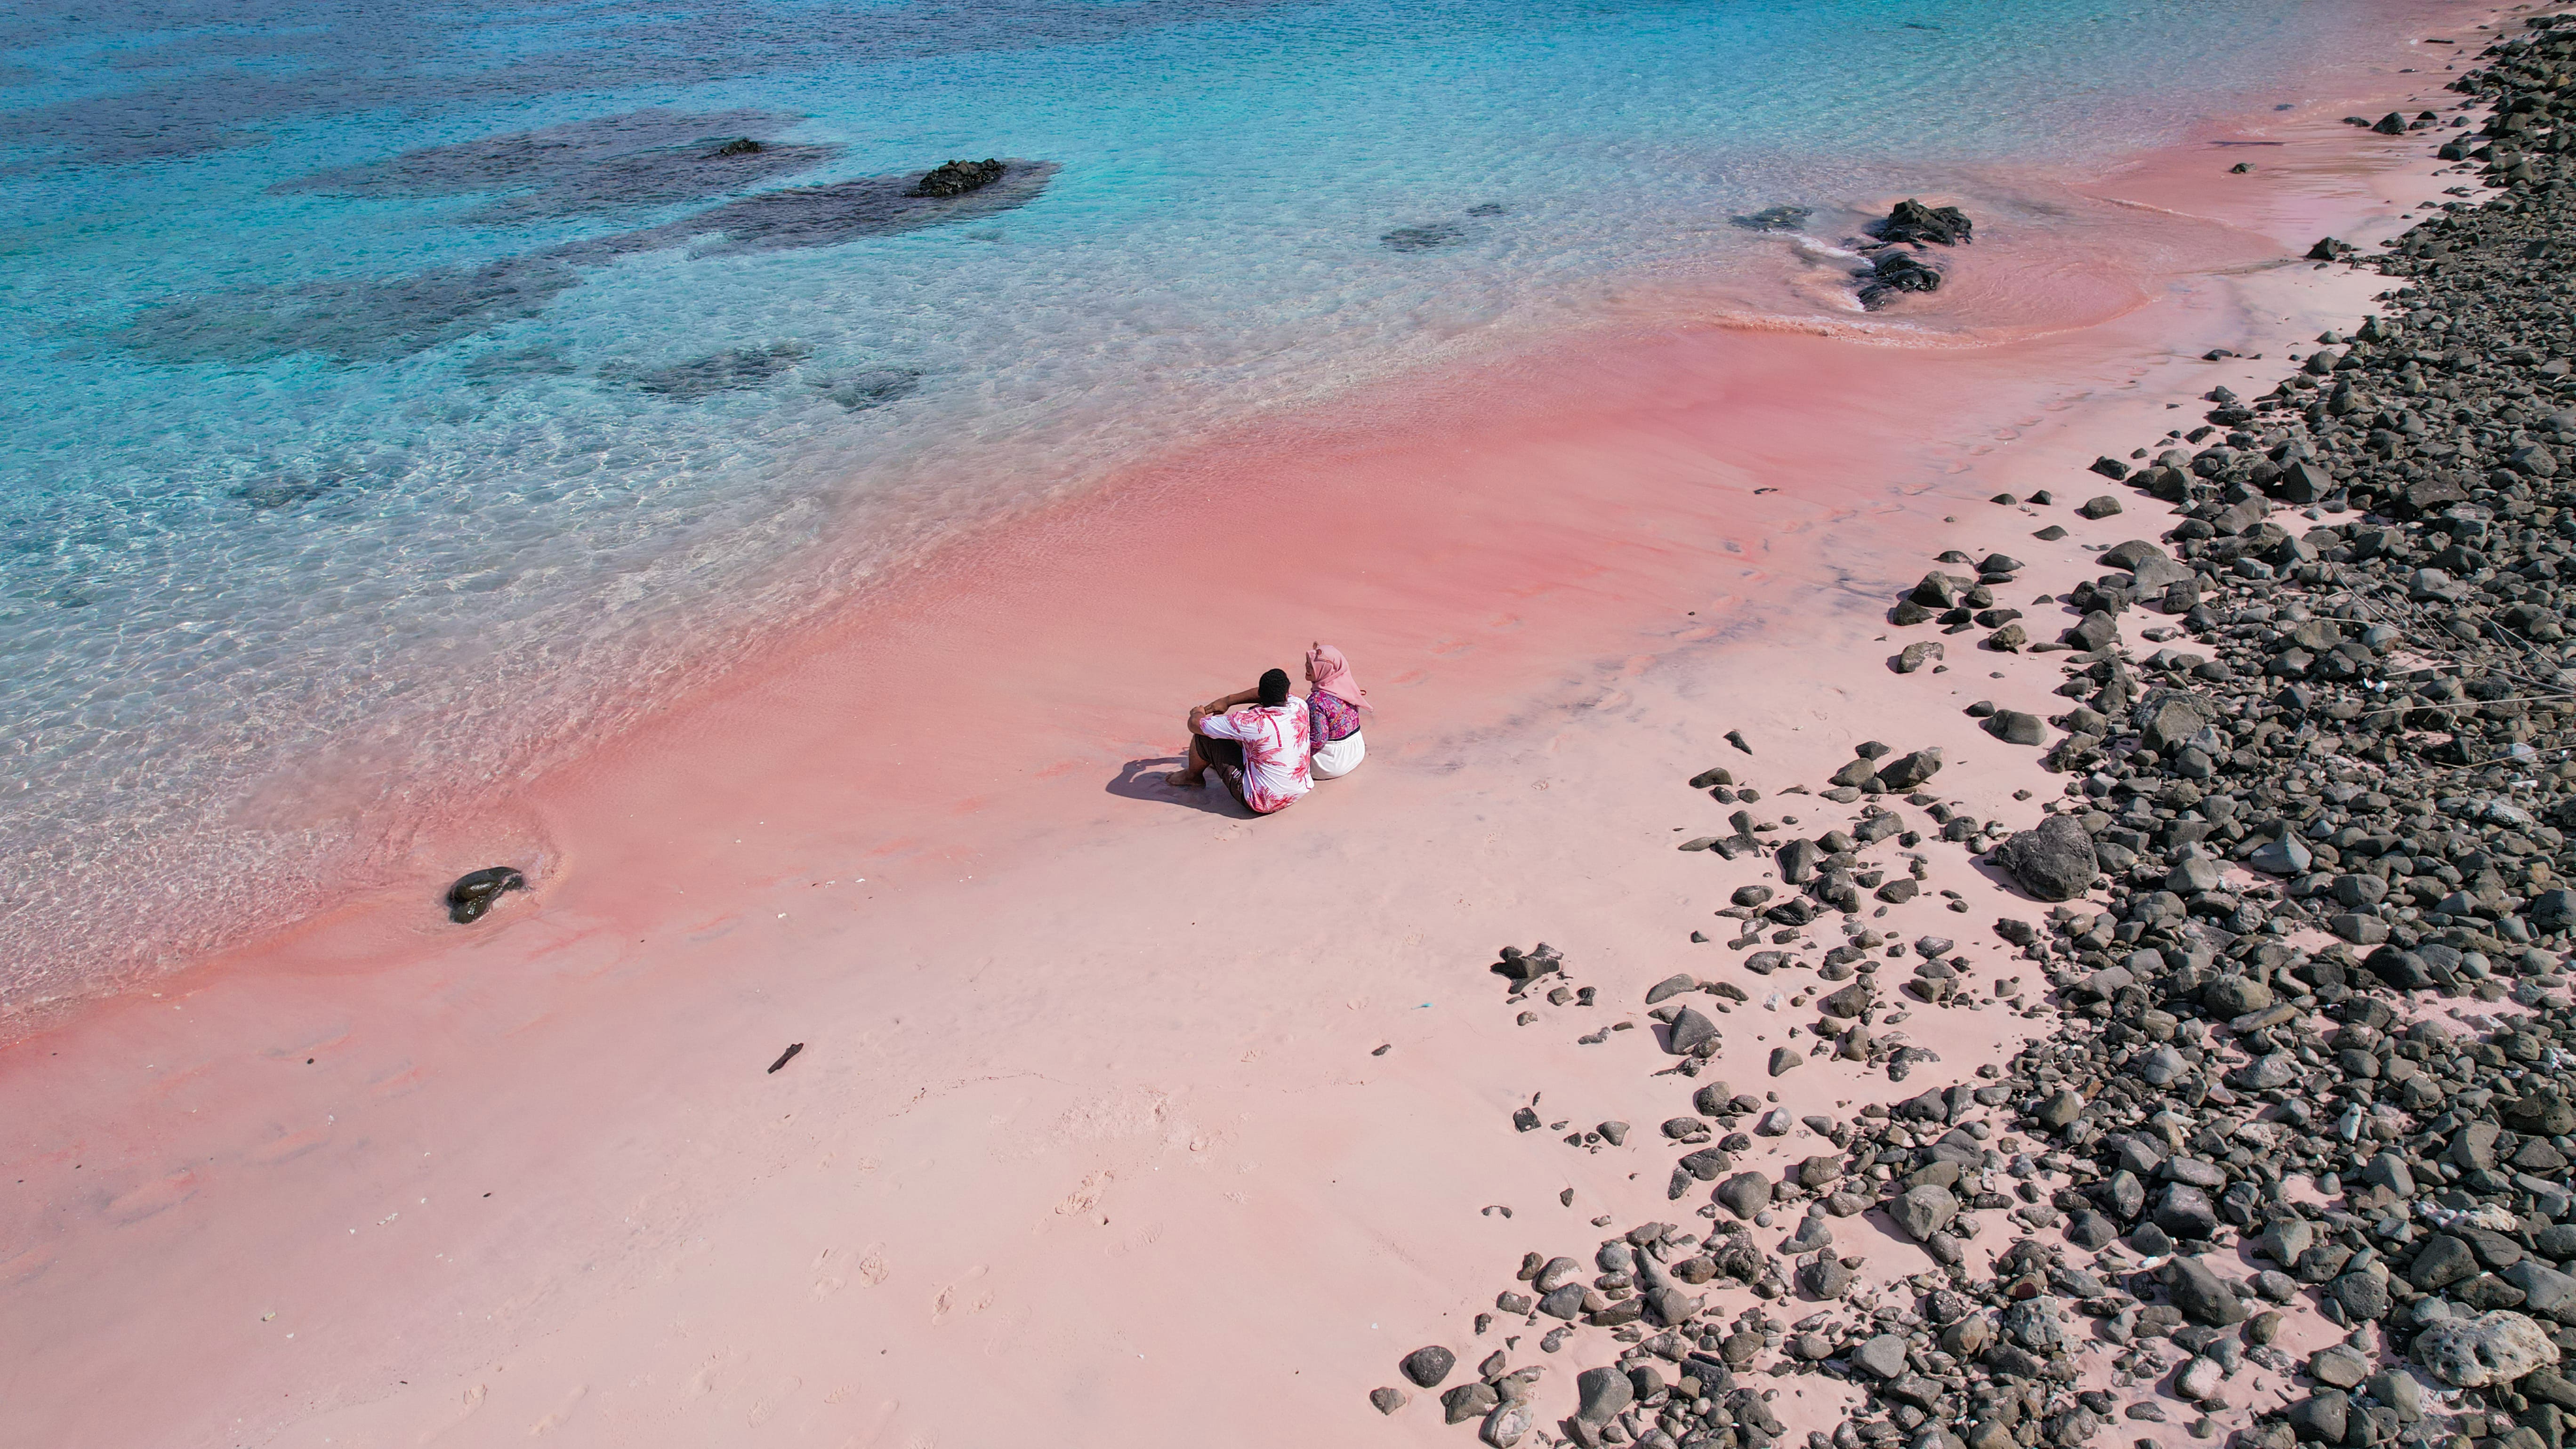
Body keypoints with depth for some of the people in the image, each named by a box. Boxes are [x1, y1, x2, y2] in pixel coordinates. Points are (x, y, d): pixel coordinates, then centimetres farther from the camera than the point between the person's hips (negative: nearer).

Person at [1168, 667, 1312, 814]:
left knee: (1204, 736, 1)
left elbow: (1195, 723, -13)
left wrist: (1198, 713, 13)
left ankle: (1193, 776, 34)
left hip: (1260, 804, -6)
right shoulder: (1300, 708, -10)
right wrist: (1228, 700, 17)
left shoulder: (1251, 722, -24)